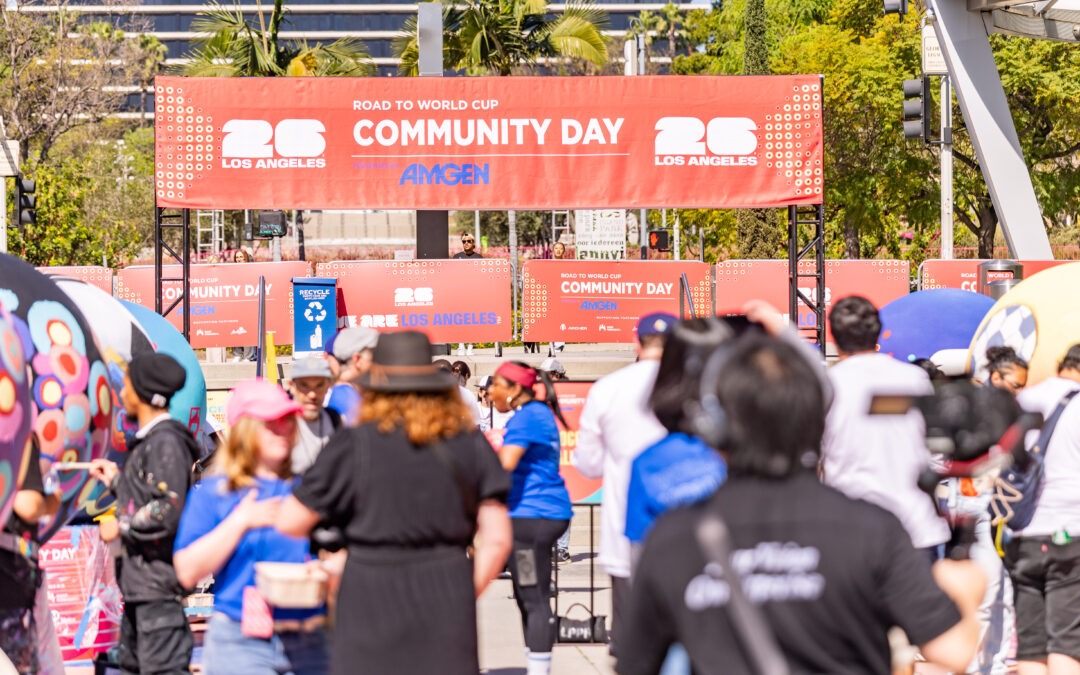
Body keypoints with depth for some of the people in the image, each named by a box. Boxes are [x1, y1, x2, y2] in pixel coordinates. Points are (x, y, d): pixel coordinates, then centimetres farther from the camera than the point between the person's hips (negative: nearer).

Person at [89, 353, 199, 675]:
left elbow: (167, 512, -22)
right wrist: (115, 481, 23)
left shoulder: (166, 442, -14)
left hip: (158, 577, -11)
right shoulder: (146, 440, 17)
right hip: (138, 578, 11)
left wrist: (121, 527, -12)